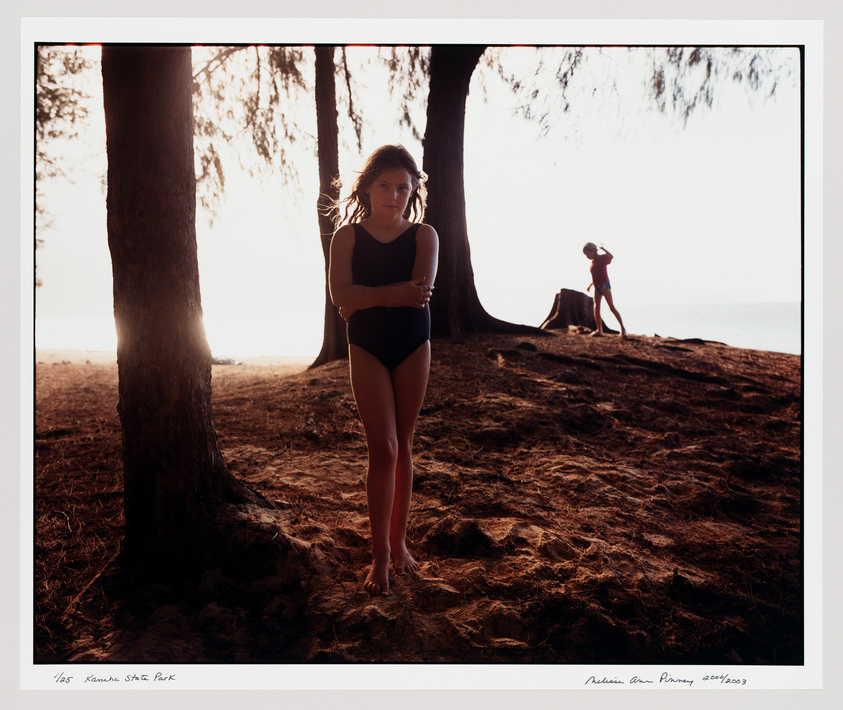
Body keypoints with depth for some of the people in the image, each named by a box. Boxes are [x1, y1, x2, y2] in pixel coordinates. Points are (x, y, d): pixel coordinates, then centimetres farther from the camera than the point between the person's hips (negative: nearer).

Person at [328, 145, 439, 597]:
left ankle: (398, 542, 22)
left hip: (413, 347, 2)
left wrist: (366, 298, -13)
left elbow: (420, 293, -15)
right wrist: (394, 294, -21)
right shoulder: (347, 236, 2)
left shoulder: (424, 235, 3)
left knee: (403, 446, 8)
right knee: (383, 449, -7)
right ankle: (380, 554, 5)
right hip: (366, 350, -1)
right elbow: (340, 295, -13)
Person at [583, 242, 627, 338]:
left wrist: (603, 248, -20)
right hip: (597, 287, 8)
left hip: (605, 286, -8)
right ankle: (599, 330, 10)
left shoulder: (602, 258, -8)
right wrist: (590, 285, 24)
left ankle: (623, 328, -7)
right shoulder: (593, 262, 15)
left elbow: (611, 257, -31)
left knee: (612, 307, -10)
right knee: (596, 309, 3)